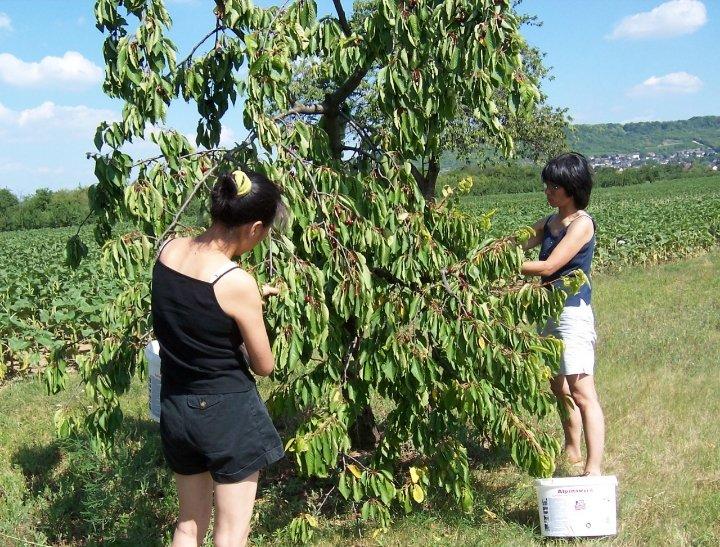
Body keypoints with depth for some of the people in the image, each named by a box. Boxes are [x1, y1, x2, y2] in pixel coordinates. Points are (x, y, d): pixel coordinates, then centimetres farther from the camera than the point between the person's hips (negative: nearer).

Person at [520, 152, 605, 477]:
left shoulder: (582, 223, -11)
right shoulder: (550, 223, 14)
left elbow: (548, 267, -18)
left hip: (573, 313, -9)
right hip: (550, 313, 9)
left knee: (582, 394, -12)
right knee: (559, 390, 19)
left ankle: (593, 469, -13)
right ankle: (572, 455, 33)